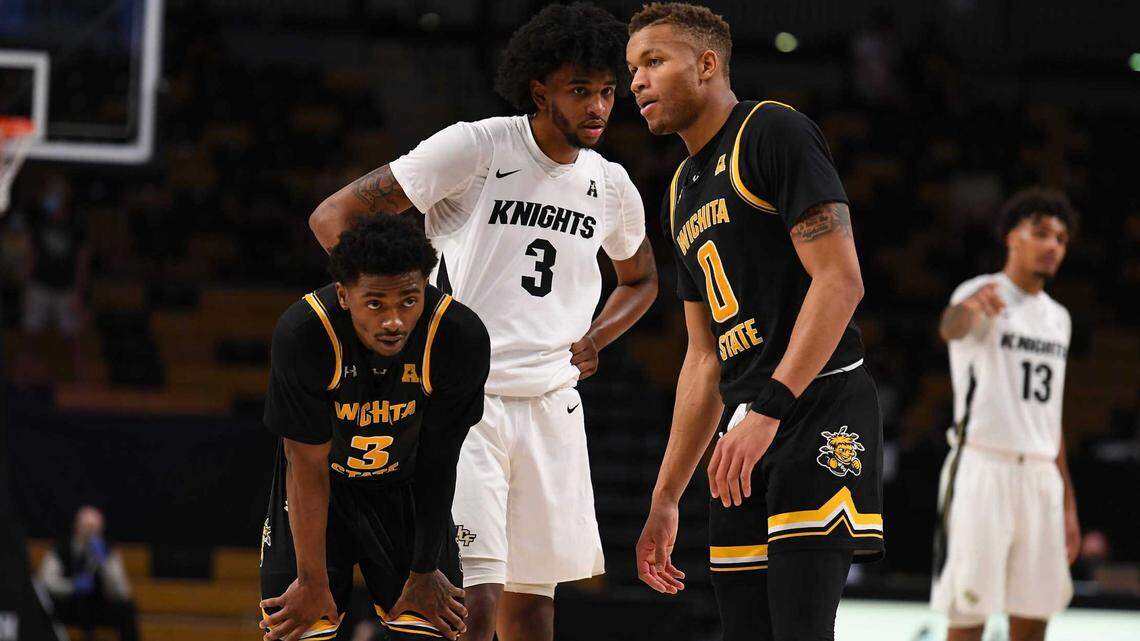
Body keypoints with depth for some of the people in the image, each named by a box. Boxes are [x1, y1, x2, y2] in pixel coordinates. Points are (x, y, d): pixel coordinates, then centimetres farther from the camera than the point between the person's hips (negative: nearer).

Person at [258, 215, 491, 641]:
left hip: (406, 488, 1)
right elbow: (308, 464, -23)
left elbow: (436, 466, -16)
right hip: (326, 483, -1)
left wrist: (424, 571, -8)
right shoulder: (301, 333, -32)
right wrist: (312, 582, -18)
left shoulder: (462, 338, -29)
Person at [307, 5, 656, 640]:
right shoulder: (475, 147, -9)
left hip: (552, 406, 6)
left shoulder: (611, 187, 9)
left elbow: (641, 279, 30)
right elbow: (332, 217, -8)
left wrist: (594, 339, 10)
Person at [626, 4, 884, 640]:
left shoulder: (774, 132, -5)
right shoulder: (684, 193, 22)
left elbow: (840, 281, -15)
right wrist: (665, 500, 21)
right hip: (746, 428, 9)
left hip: (820, 413, -9)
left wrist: (768, 407, -22)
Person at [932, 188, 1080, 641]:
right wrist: (967, 308, -58)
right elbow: (952, 328, -32)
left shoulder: (1058, 318, 17)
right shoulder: (984, 294, -6)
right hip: (983, 468, -7)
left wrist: (1068, 503, 19)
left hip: (1040, 476, 7)